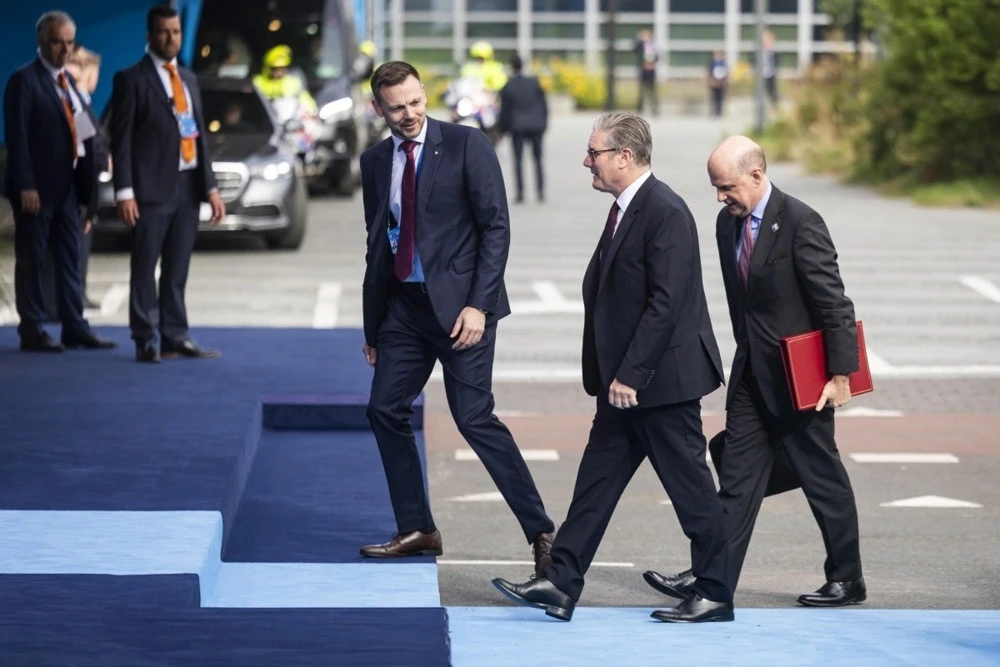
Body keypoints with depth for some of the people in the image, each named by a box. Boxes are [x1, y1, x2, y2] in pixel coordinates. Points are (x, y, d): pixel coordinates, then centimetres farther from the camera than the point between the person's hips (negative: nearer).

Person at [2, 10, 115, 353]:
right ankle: (32, 332, 2)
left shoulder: (67, 80, 15)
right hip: (36, 188, -8)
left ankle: (74, 328, 13)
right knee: (32, 261, -1)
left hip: (67, 186, 8)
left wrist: (86, 188, 9)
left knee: (69, 260, 9)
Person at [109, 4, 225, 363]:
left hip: (188, 187, 6)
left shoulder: (189, 79, 18)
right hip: (153, 189, -6)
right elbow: (121, 139, -7)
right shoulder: (132, 79, -2)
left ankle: (175, 336, 11)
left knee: (177, 269, 8)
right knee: (145, 268, -3)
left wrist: (210, 187, 13)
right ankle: (146, 341, -2)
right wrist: (124, 192, -14)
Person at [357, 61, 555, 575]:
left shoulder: (466, 145, -7)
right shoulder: (375, 161, 9)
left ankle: (540, 532, -7)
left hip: (459, 302, -6)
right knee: (385, 411, 6)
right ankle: (416, 530, 18)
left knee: (474, 418, -11)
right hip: (404, 304, 7)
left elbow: (496, 227, -10)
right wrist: (372, 324, 18)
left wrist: (478, 304, -17)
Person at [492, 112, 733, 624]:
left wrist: (630, 375, -22)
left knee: (690, 486, 0)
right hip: (625, 383, 10)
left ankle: (715, 593, 9)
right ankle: (560, 585, 10)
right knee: (596, 481, 8)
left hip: (661, 379, -10)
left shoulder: (666, 213, -18)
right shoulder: (625, 210, 13)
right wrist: (608, 374, 16)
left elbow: (666, 303, -23)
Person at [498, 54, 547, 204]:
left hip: (517, 126, -2)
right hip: (536, 125, 2)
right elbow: (543, 105, 1)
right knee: (538, 159, 10)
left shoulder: (507, 88, -7)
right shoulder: (534, 83, -3)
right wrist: (544, 123, 12)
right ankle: (540, 190, 4)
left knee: (518, 160, 4)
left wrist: (503, 128, 10)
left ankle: (520, 192, -2)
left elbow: (505, 110, -1)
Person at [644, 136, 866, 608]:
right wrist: (747, 355, 16)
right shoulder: (728, 223, 6)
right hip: (751, 373, 7)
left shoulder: (801, 223, -17)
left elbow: (833, 303, -16)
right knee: (738, 478, 4)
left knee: (823, 479, 4)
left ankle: (846, 581, 16)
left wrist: (840, 374, -16)